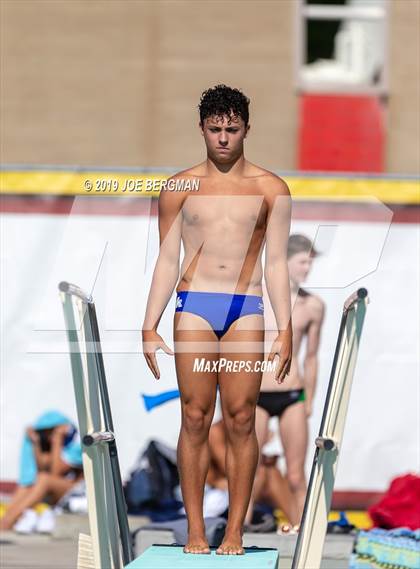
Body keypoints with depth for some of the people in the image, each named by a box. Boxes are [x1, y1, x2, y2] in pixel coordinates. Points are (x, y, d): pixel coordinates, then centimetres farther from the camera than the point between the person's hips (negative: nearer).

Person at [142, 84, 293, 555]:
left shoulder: (270, 189, 8)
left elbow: (276, 263, 8)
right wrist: (149, 327, 5)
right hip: (193, 306, 0)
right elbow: (167, 260, 11)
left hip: (246, 310, 0)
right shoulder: (180, 188, 9)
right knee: (195, 418, -3)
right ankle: (195, 530, 1)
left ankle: (235, 530, 1)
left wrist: (285, 329, 1)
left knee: (241, 419, -4)